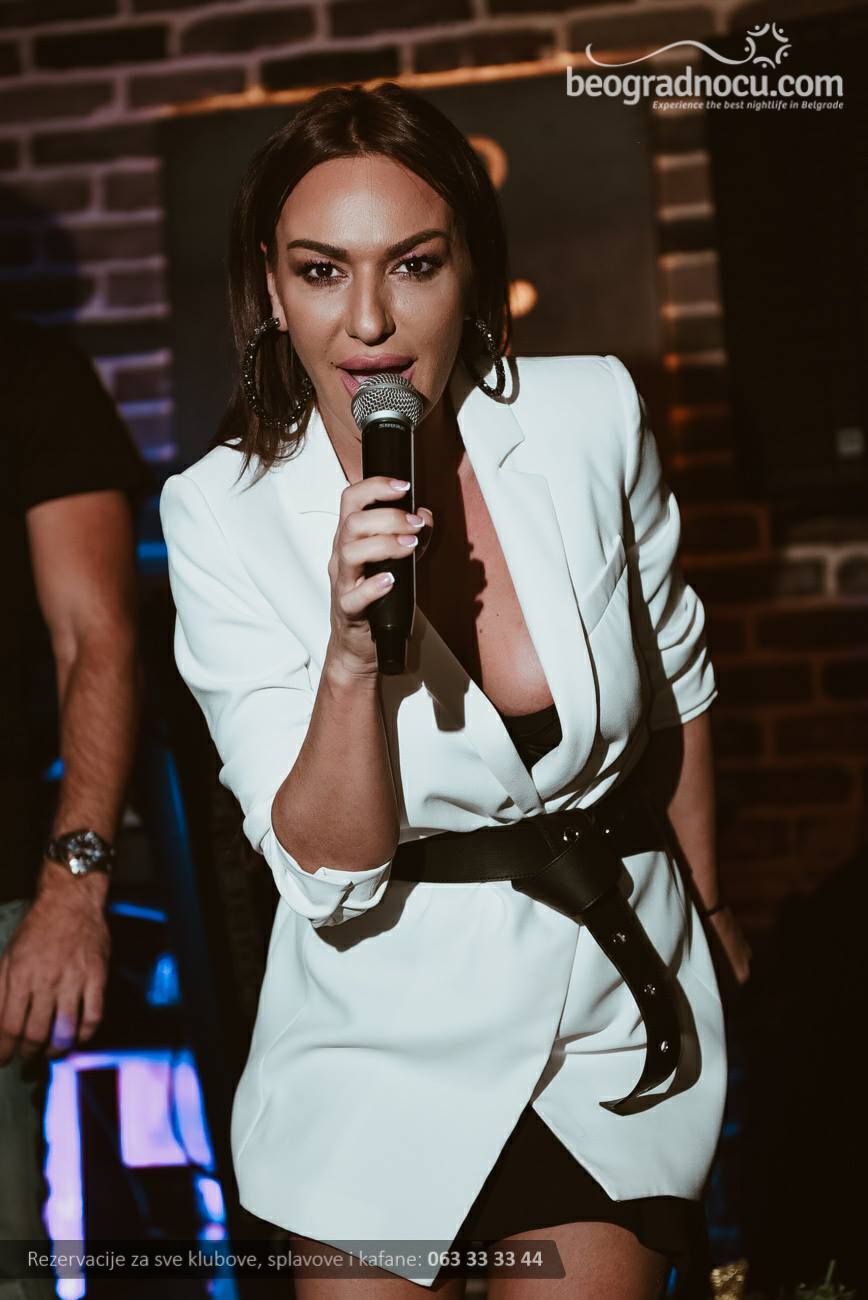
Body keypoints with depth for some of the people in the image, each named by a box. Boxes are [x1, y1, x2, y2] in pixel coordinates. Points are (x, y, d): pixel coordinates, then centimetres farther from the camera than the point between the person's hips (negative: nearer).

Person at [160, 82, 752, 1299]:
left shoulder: (594, 415, -13)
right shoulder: (223, 514, -16)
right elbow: (328, 874, -17)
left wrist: (712, 906, 18)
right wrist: (351, 655, -33)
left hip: (620, 1012, 1)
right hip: (387, 1057, -1)